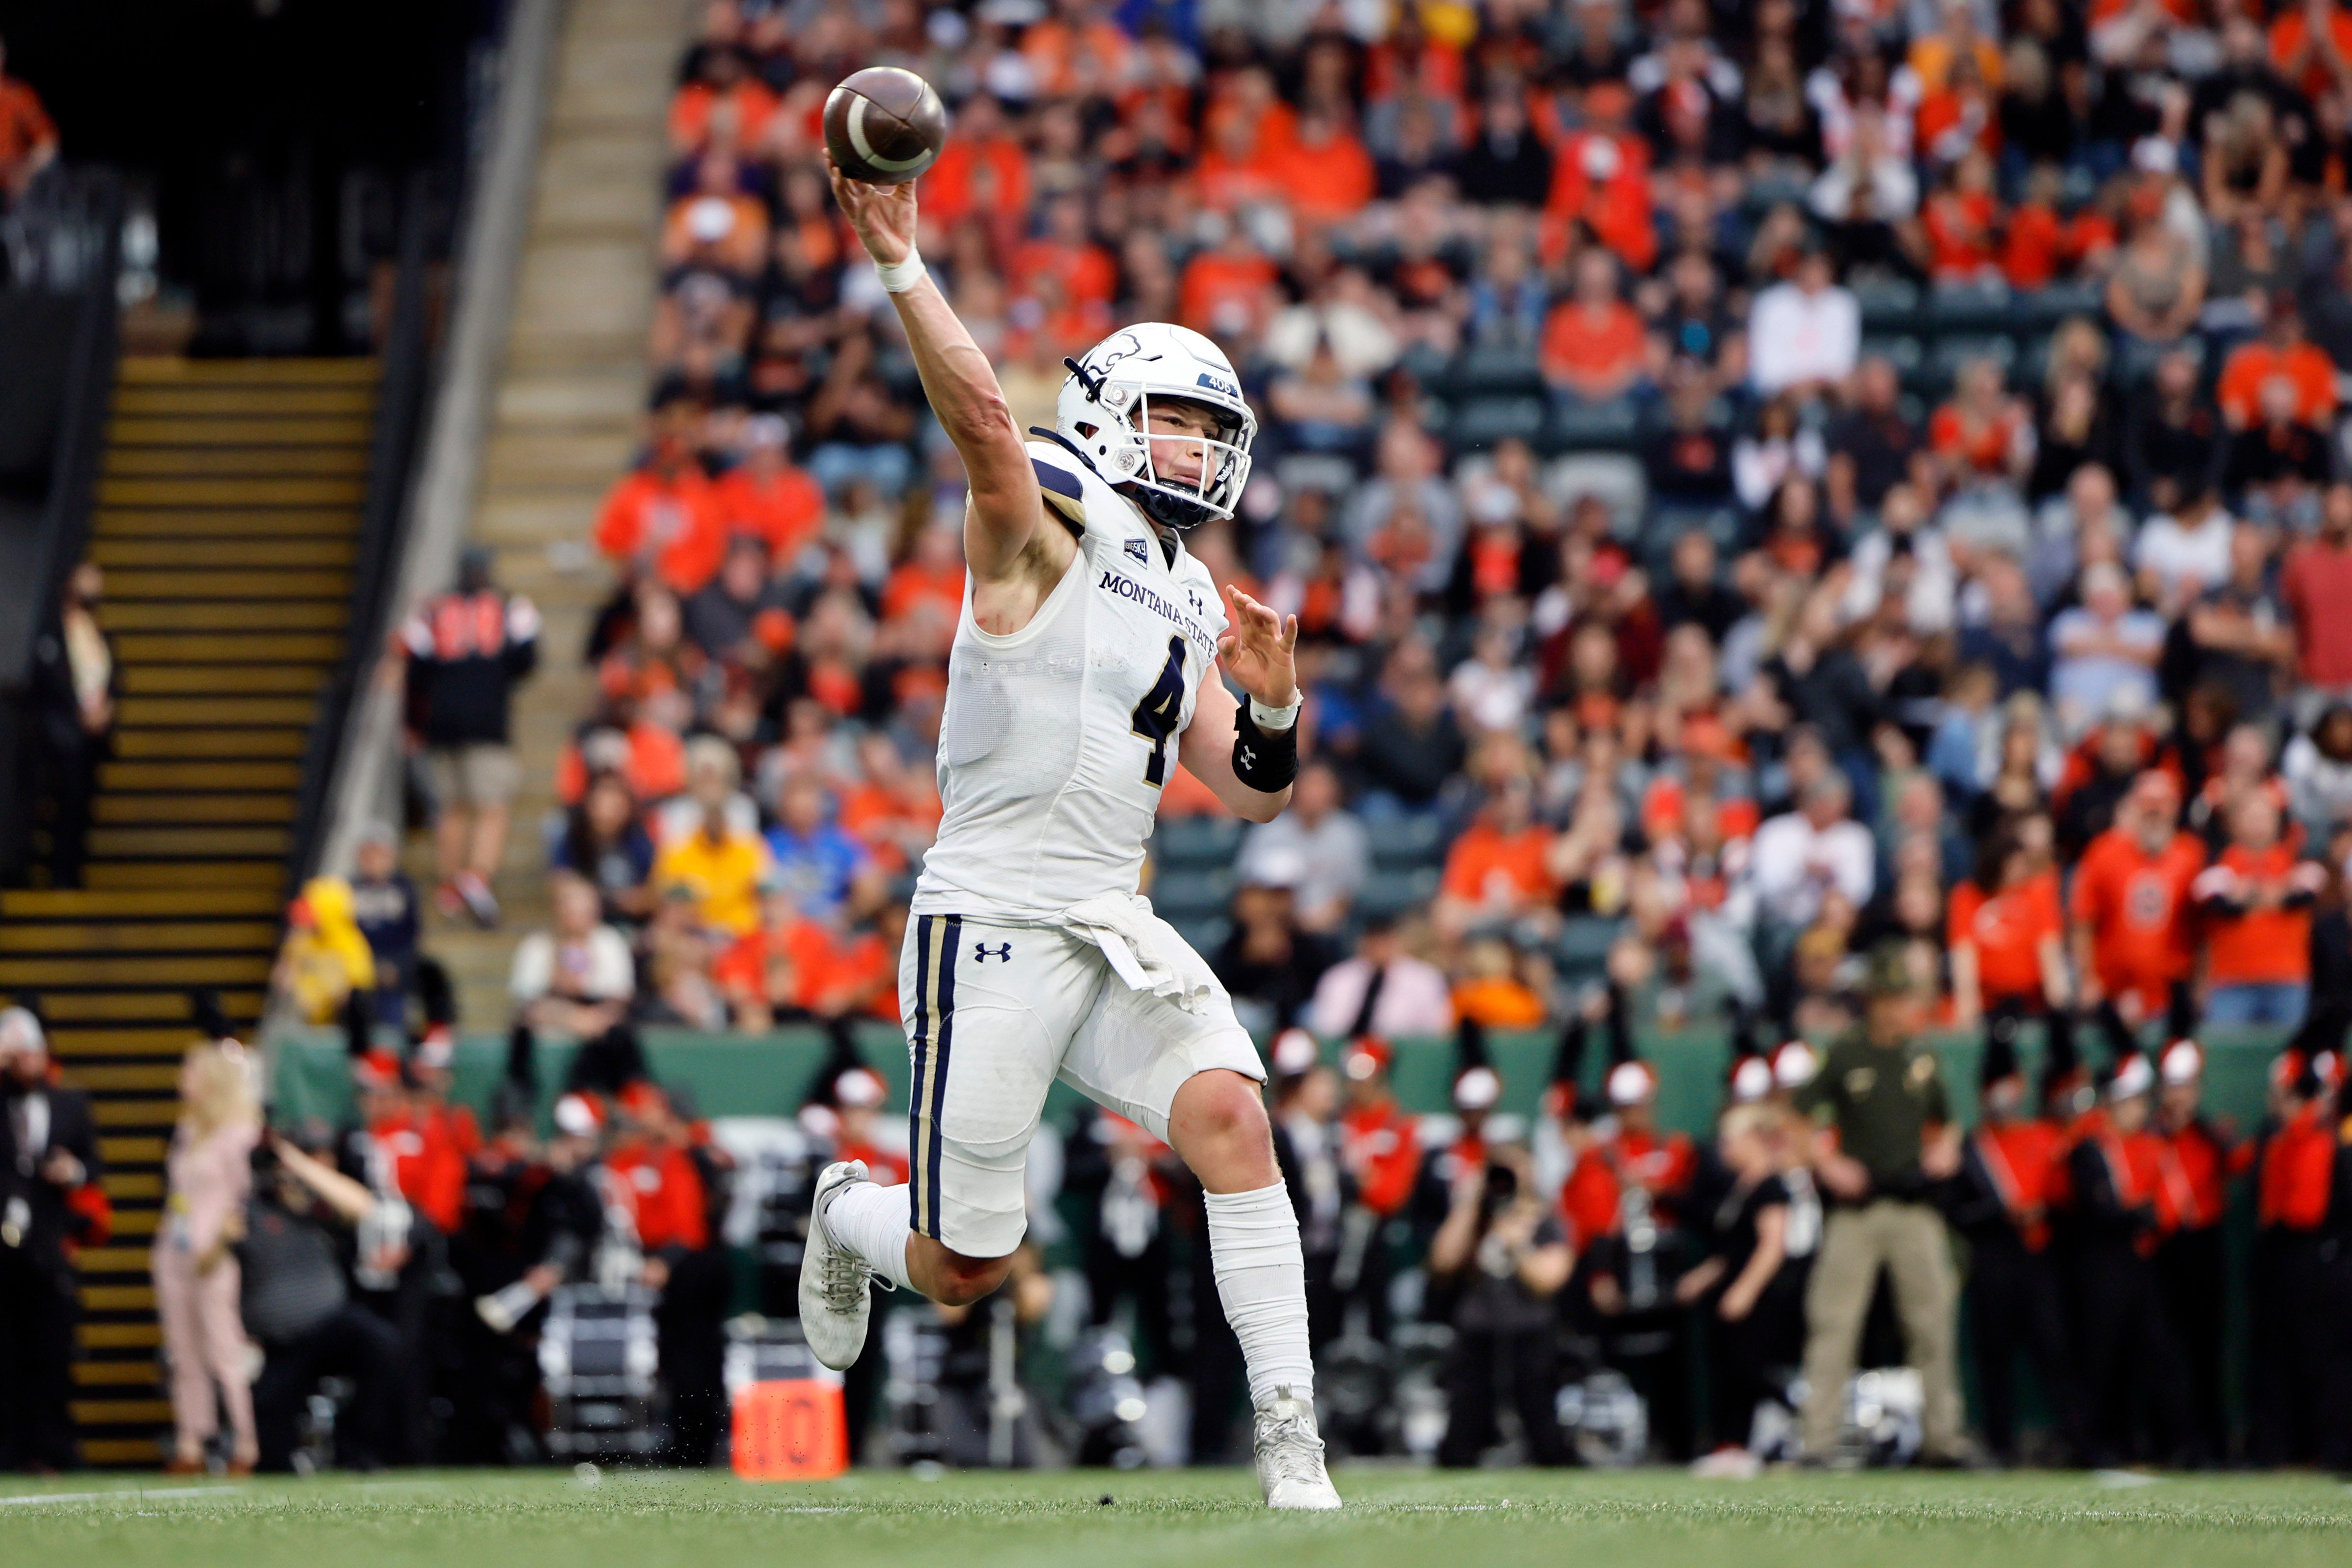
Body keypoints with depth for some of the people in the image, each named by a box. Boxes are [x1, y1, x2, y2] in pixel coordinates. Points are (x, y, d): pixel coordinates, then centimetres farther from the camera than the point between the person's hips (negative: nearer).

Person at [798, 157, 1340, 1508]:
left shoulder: (1189, 597, 17)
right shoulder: (1048, 522, -5)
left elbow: (1250, 790, 19)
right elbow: (983, 418, -26)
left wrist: (1271, 701, -2)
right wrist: (904, 269, -35)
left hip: (1118, 928, 6)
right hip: (998, 921, -6)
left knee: (1231, 1118, -20)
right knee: (967, 1269, 0)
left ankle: (1293, 1448, -19)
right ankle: (851, 1216, 38)